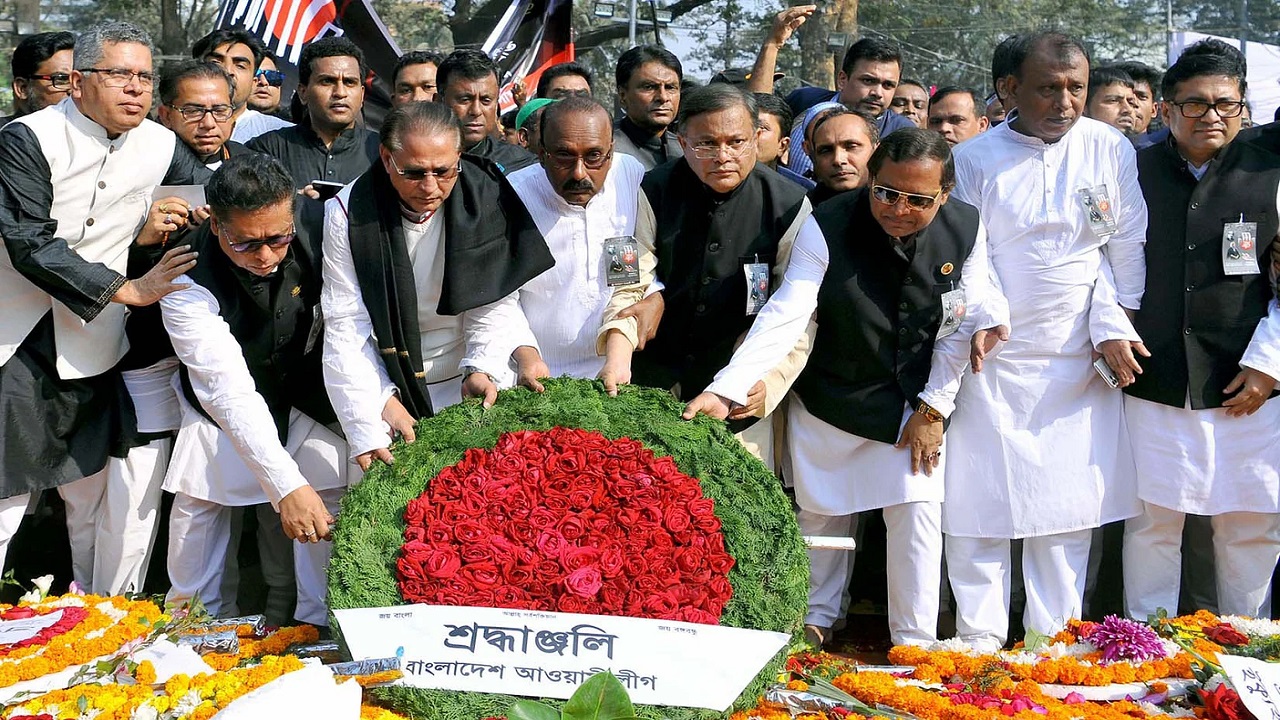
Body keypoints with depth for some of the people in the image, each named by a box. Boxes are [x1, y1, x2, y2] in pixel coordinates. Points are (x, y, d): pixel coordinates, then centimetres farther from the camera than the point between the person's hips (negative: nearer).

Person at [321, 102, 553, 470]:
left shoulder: (485, 197, -12)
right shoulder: (348, 214, -14)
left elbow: (493, 302, -4)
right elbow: (345, 327, -14)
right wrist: (381, 403, -23)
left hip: (467, 384, 1)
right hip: (388, 381, -1)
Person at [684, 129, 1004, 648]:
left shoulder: (966, 230, -14)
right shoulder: (827, 228, -22)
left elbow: (962, 325, -6)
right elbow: (785, 313, -29)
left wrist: (933, 409, -7)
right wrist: (726, 391, -40)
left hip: (914, 400, 1)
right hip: (830, 396, -1)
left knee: (917, 510, -3)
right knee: (822, 510, 11)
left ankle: (915, 644, 13)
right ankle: (818, 619, 33)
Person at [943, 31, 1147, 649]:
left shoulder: (1110, 150, 3)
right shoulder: (974, 159, -2)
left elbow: (1125, 247, 4)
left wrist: (1112, 324, -4)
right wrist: (975, 316, -18)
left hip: (1079, 362, 2)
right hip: (992, 358, -1)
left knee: (1070, 504, 5)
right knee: (980, 501, 0)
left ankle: (1053, 639, 17)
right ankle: (980, 638, 13)